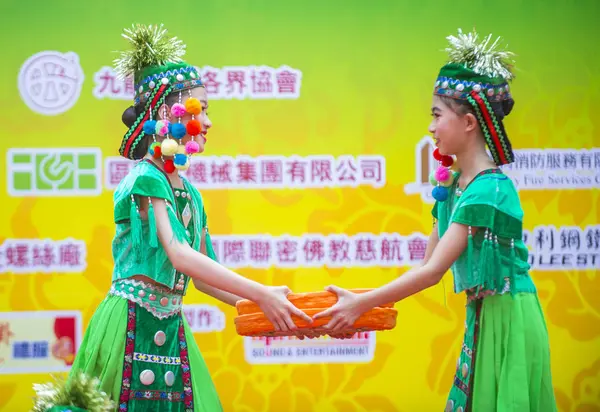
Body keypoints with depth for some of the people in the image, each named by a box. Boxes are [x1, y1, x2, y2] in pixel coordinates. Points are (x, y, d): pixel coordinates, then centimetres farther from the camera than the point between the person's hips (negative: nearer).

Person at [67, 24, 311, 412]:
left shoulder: (189, 193, 14)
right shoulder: (146, 179, -11)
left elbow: (201, 274, 17)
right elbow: (179, 256, -23)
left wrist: (265, 306, 6)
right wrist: (261, 294, -25)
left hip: (171, 332, 8)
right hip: (132, 327, -8)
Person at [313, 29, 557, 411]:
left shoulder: (489, 189, -19)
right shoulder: (451, 184, 8)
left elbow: (433, 271, -21)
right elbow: (429, 267, 12)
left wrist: (362, 304, -18)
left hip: (508, 320, -8)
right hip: (480, 320, 8)